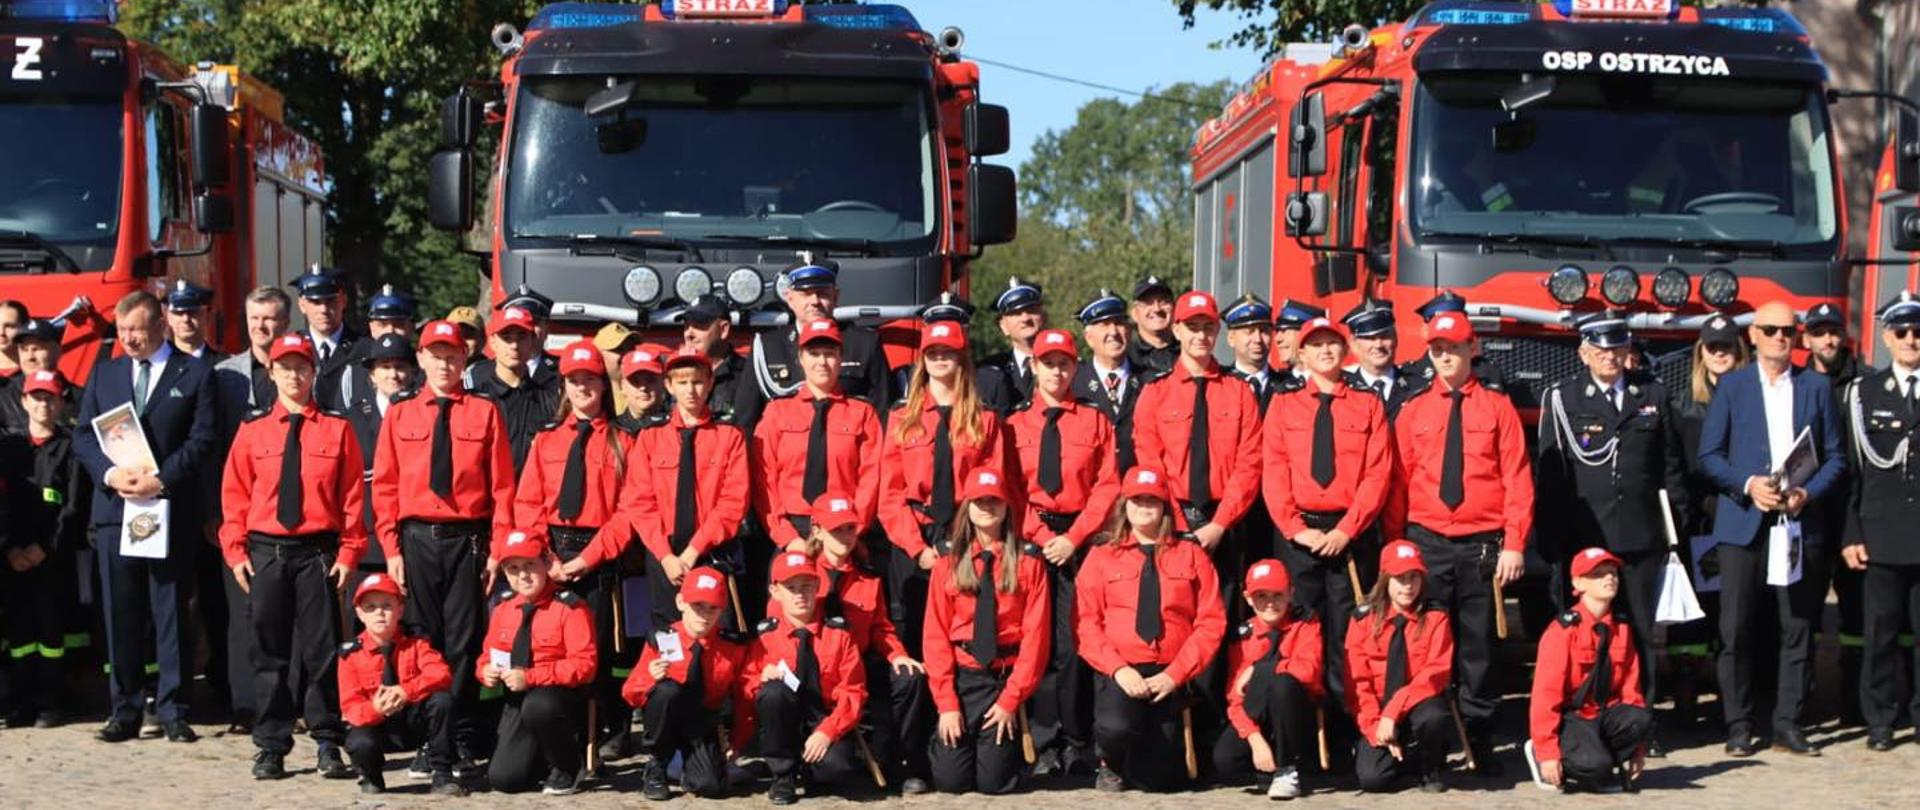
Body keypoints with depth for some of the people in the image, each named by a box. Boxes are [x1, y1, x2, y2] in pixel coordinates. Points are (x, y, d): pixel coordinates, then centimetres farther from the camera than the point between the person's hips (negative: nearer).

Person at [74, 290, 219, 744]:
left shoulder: (194, 375, 4)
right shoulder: (104, 374, 14)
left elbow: (202, 440, -4)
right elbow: (83, 436, 9)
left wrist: (161, 479, -15)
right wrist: (110, 473, -9)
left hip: (170, 508, -3)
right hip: (114, 507, 3)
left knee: (171, 613, 0)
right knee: (121, 614, 3)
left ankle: (173, 710, 4)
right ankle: (124, 711, 9)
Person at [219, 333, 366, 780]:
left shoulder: (337, 430, 2)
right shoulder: (253, 431, 6)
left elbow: (352, 496, 2)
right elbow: (235, 494, 7)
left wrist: (348, 553, -4)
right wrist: (236, 551, -1)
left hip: (318, 552, -1)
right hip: (265, 553, 2)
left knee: (321, 650, -1)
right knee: (269, 653, 5)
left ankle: (328, 746, 6)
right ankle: (271, 747, 11)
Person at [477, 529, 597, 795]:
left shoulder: (569, 608, -12)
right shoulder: (503, 609, 7)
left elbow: (584, 664, -19)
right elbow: (488, 656, 17)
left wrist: (530, 677, -25)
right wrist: (486, 670, -9)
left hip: (563, 696, -5)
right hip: (517, 701, 5)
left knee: (537, 706, -42)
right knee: (503, 779, -12)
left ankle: (567, 768, -12)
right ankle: (545, 758, 24)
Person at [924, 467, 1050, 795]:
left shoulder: (1027, 561, -1)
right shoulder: (949, 561, 3)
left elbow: (1035, 633, -5)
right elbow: (936, 634, -1)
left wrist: (1011, 699, -11)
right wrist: (946, 702, -9)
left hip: (1006, 678, -1)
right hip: (962, 677, 1)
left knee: (994, 783, -6)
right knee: (950, 780, -6)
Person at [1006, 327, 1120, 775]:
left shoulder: (1095, 422, 8)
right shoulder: (1014, 425, 10)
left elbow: (1107, 487, 1)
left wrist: (1074, 538, -9)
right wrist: (1042, 538, -7)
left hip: (1081, 541, -1)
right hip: (1030, 540, 1)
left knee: (1074, 641, -6)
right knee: (1038, 641, -1)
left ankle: (1078, 745, 1)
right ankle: (1045, 744, 3)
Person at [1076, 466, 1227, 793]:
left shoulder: (1191, 556, 9)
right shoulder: (1102, 557, 8)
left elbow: (1211, 622, 2)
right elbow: (1086, 622, 0)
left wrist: (1175, 674, -10)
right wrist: (1117, 669, -15)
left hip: (1169, 677, 1)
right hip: (1120, 673, -1)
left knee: (1158, 779, -5)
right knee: (1116, 728, -34)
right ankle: (1111, 765, 4)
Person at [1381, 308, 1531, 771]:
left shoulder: (1497, 407, 4)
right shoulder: (1413, 411, 8)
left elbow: (1517, 479, 1)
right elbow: (1399, 481, 8)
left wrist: (1514, 544, -7)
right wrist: (1395, 548, 3)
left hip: (1482, 544, -1)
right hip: (1426, 542, 1)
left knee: (1478, 645, 3)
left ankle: (1480, 742, 10)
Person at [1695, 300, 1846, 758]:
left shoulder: (1816, 387, 11)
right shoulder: (1731, 386, 7)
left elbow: (1834, 458, 8)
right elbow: (1709, 457, 3)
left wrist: (1808, 492, -9)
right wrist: (1748, 485, -13)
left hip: (1799, 522, 1)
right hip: (1743, 524, -1)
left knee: (1797, 628, 2)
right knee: (1737, 630, -3)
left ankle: (1788, 724, 8)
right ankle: (1738, 727, 4)